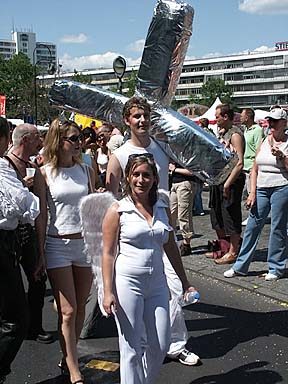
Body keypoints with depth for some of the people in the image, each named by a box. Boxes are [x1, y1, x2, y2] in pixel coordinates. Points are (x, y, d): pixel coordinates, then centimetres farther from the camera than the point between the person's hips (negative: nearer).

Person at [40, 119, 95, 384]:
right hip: (58, 245, -4)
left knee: (80, 307, 10)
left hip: (86, 242, 4)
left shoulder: (86, 170, 8)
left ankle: (68, 358, 27)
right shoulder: (45, 173, -3)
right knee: (67, 311, -4)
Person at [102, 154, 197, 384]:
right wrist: (108, 292, -13)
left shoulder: (163, 208, 6)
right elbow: (108, 253, -7)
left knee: (162, 345, 9)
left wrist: (185, 282, 16)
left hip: (157, 282, 5)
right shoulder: (118, 211, -7)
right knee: (131, 349, 4)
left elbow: (171, 248, 14)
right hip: (127, 283, -4)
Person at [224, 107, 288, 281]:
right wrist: (252, 193, 4)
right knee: (252, 226, 5)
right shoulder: (264, 141, 13)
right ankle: (241, 266, 13)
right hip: (262, 189, 5)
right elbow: (255, 170, 12)